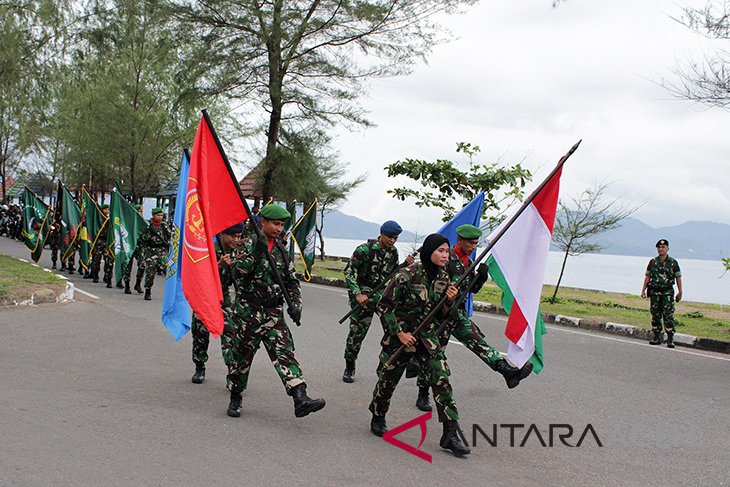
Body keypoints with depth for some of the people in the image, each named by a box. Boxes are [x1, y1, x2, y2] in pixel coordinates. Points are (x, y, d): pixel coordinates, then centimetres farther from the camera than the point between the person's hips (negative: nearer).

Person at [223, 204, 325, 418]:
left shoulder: (281, 252, 11)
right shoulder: (246, 246, -4)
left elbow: (292, 282, 17)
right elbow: (237, 273, -19)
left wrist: (296, 303, 2)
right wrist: (255, 253, -29)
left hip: (273, 314, 4)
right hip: (247, 313, -4)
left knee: (286, 353, -10)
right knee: (241, 357, 7)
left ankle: (301, 400, -21)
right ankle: (235, 399, 27)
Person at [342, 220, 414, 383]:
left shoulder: (393, 251, 5)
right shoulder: (365, 249, -14)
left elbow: (393, 273, 15)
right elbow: (349, 272, -13)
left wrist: (406, 265, -4)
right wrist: (357, 294, -22)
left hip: (382, 293, 5)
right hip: (362, 294, -5)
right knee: (357, 330, 0)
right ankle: (349, 368, 17)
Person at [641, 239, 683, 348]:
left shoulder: (673, 262, 3)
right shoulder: (653, 262, 8)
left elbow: (678, 278, 4)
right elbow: (647, 277, 10)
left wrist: (680, 292, 0)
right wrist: (643, 290, 4)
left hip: (667, 292, -3)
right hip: (654, 291, 3)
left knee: (668, 315, -8)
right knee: (655, 315, 6)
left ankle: (670, 339, -5)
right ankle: (657, 337, 14)